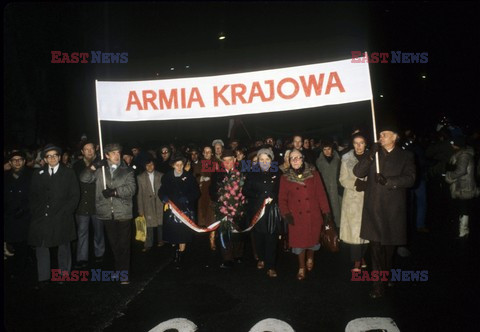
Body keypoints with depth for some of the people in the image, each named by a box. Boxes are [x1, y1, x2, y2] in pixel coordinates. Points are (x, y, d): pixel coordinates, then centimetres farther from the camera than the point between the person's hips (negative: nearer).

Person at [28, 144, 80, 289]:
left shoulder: (69, 173, 3)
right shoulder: (38, 174, 11)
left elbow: (75, 195, -1)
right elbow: (33, 196, 14)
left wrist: (65, 212, -9)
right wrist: (36, 212, 1)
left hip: (62, 218, -2)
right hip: (41, 218, 3)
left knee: (64, 248, 7)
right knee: (41, 248, 3)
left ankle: (64, 275, 20)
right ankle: (43, 278, 13)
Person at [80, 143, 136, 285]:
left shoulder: (127, 171, 6)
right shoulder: (99, 170, 11)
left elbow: (131, 188, -6)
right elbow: (84, 178, 0)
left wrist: (114, 191, -17)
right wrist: (94, 166, -13)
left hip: (123, 213, -2)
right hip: (107, 213, 2)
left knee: (124, 245, -2)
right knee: (114, 244, 12)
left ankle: (124, 274, 5)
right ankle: (118, 270, 27)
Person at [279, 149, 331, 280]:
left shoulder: (313, 173, -1)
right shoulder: (285, 177, 0)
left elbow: (321, 193, -3)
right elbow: (282, 198, 1)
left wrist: (326, 211, -6)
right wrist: (286, 213, -11)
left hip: (313, 215, 0)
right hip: (296, 216, 0)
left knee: (313, 238, 13)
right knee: (299, 241, 5)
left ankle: (310, 259, 44)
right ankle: (301, 267, 26)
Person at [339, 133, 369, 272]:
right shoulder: (347, 158, 2)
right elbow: (343, 179, 1)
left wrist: (367, 185, -13)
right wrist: (356, 183, -15)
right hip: (352, 199, -1)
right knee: (354, 229, -3)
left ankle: (362, 256, 22)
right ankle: (357, 261, 4)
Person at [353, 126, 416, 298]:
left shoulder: (405, 156, 5)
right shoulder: (374, 154, 8)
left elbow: (410, 178, -8)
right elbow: (357, 172, -4)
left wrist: (388, 181, -21)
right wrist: (370, 157, -19)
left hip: (393, 207, 0)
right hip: (373, 207, 0)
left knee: (390, 243, 16)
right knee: (375, 245, -2)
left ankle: (386, 273, 40)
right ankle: (379, 284, 5)